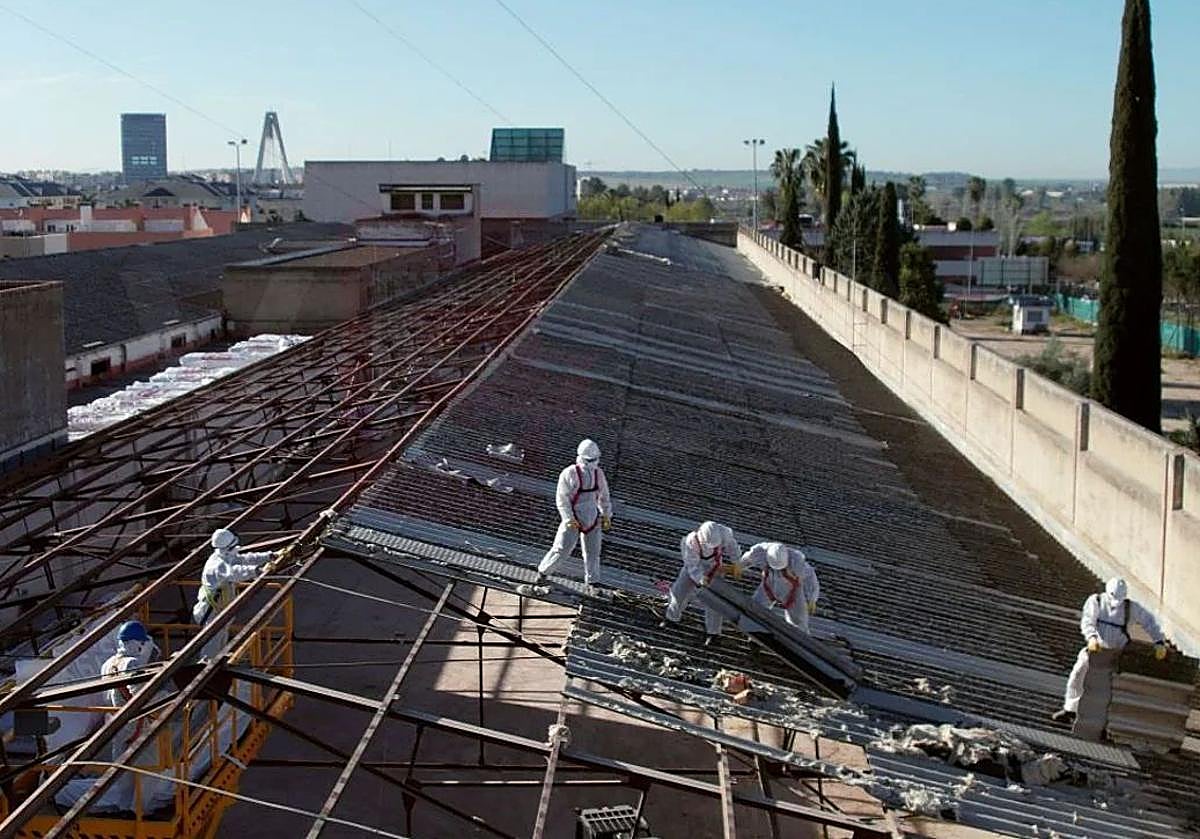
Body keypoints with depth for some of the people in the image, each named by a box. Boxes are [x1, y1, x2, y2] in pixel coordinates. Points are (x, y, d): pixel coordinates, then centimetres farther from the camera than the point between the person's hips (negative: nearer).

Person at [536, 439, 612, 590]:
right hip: (573, 518, -5)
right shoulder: (569, 474, -15)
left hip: (592, 517, 5)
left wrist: (606, 515, 12)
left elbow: (604, 496, 15)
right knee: (562, 549, -6)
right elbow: (561, 499, -13)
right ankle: (543, 571, 14)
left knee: (592, 551, 9)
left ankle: (593, 581, 21)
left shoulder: (598, 473, 2)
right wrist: (569, 519, -20)